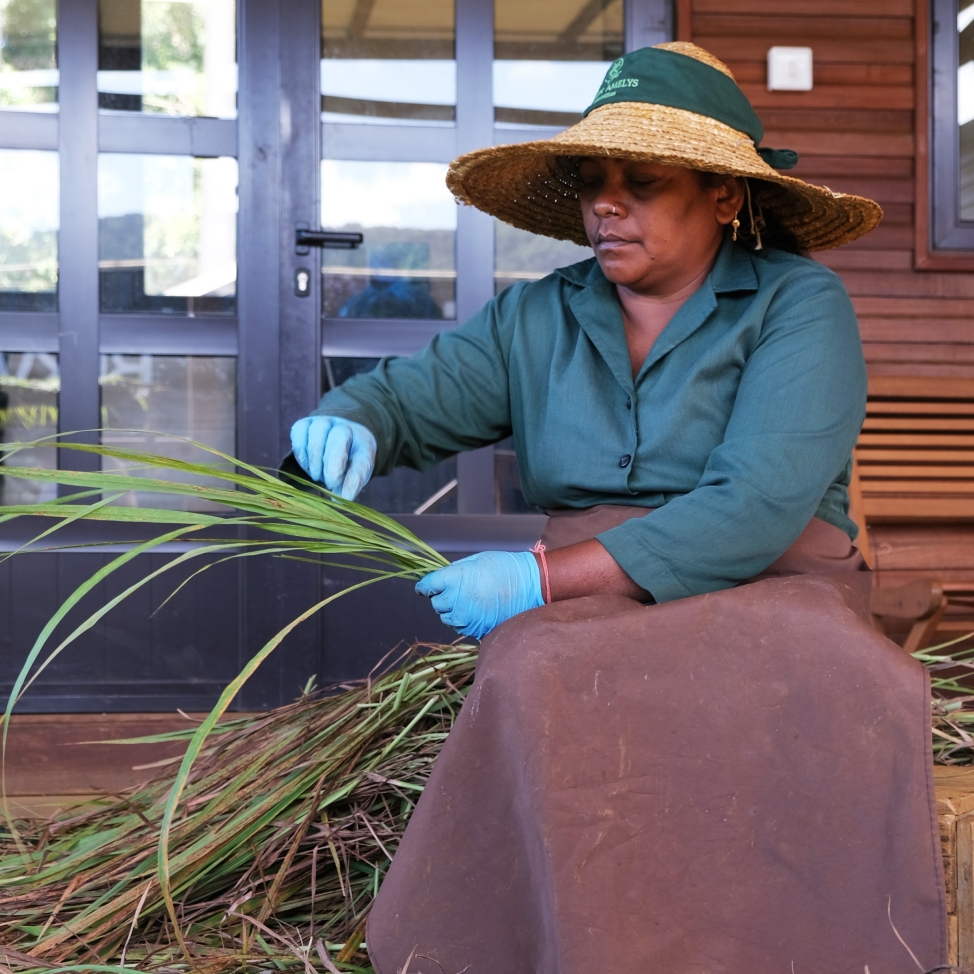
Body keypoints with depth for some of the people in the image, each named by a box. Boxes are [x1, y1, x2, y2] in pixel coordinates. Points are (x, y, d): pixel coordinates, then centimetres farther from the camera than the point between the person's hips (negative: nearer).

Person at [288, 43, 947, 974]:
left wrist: (544, 576, -21)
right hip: (590, 605, 3)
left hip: (770, 592, -2)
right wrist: (344, 425, -11)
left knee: (834, 685, -38)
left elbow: (757, 510, -15)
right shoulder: (534, 322, 14)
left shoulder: (798, 305, -2)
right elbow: (409, 397, 16)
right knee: (540, 682, -34)